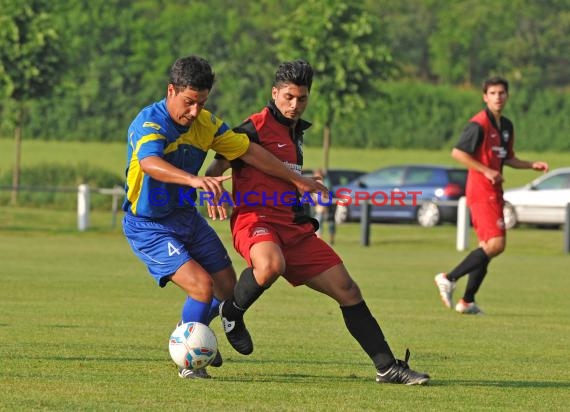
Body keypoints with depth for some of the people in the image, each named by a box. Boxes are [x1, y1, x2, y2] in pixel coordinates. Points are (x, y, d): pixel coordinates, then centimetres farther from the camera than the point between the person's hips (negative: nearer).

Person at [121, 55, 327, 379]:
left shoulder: (206, 123, -5)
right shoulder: (150, 123, -26)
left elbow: (248, 150, 6)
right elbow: (149, 163, -47)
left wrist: (296, 180, 8)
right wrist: (194, 180, -64)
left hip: (187, 216, 7)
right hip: (149, 227, -7)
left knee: (227, 287, 11)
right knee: (202, 286, -20)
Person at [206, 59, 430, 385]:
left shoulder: (296, 131, 19)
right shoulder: (256, 128, -8)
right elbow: (219, 167, -17)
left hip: (294, 226, 8)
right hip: (256, 220, -8)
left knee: (347, 289, 2)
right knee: (271, 265, -42)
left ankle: (388, 367, 8)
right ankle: (232, 313, -9)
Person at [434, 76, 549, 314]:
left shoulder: (506, 126, 15)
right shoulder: (479, 124, -12)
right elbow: (457, 153, -18)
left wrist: (533, 166, 12)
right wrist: (486, 171, -20)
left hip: (494, 193, 9)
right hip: (481, 190, -9)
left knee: (488, 246, 9)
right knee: (496, 244, -18)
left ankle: (467, 301, 14)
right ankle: (449, 279, -13)